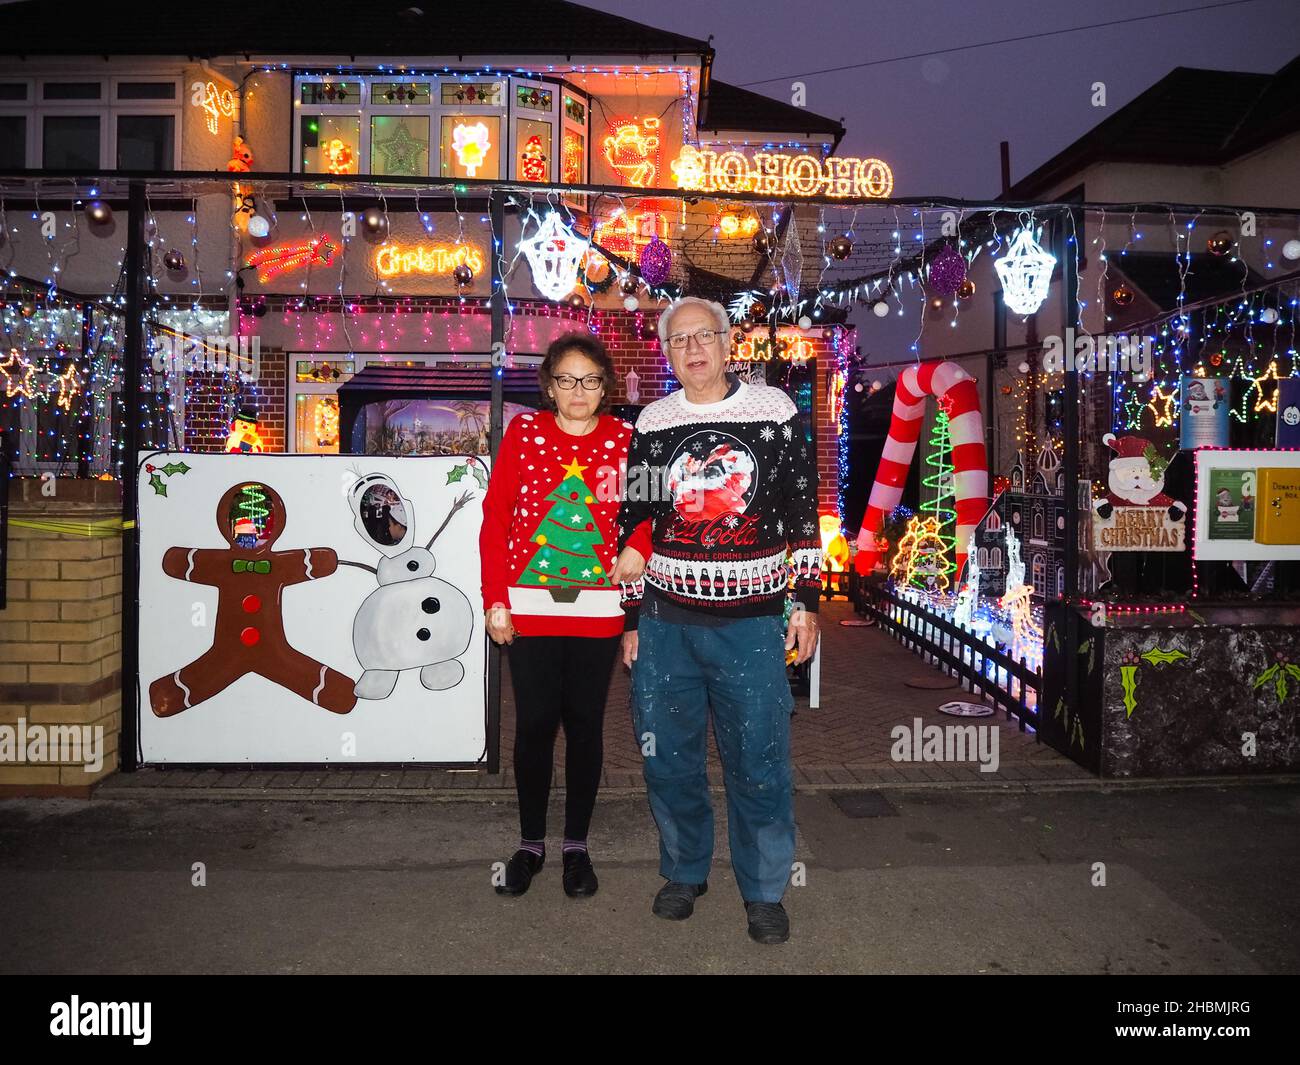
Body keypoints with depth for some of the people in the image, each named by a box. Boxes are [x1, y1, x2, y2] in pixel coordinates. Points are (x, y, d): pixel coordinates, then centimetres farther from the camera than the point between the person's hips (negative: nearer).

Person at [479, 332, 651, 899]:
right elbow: (495, 520, -1)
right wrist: (495, 600, -5)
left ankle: (576, 845, 27)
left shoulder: (624, 438, 2)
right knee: (534, 724, 8)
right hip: (530, 607, 0)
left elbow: (641, 526, 2)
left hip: (599, 610, 0)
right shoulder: (523, 432, 1)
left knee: (585, 724, 10)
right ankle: (530, 842, 27)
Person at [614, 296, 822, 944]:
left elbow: (803, 513, 5)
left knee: (759, 763, 3)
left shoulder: (774, 411, 2)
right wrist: (632, 619, 8)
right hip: (665, 622, 2)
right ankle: (684, 873, 32)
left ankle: (764, 891, 23)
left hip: (751, 623, -2)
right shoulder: (651, 425, 6)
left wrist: (806, 603, 1)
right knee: (668, 758, 10)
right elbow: (633, 525, 10)